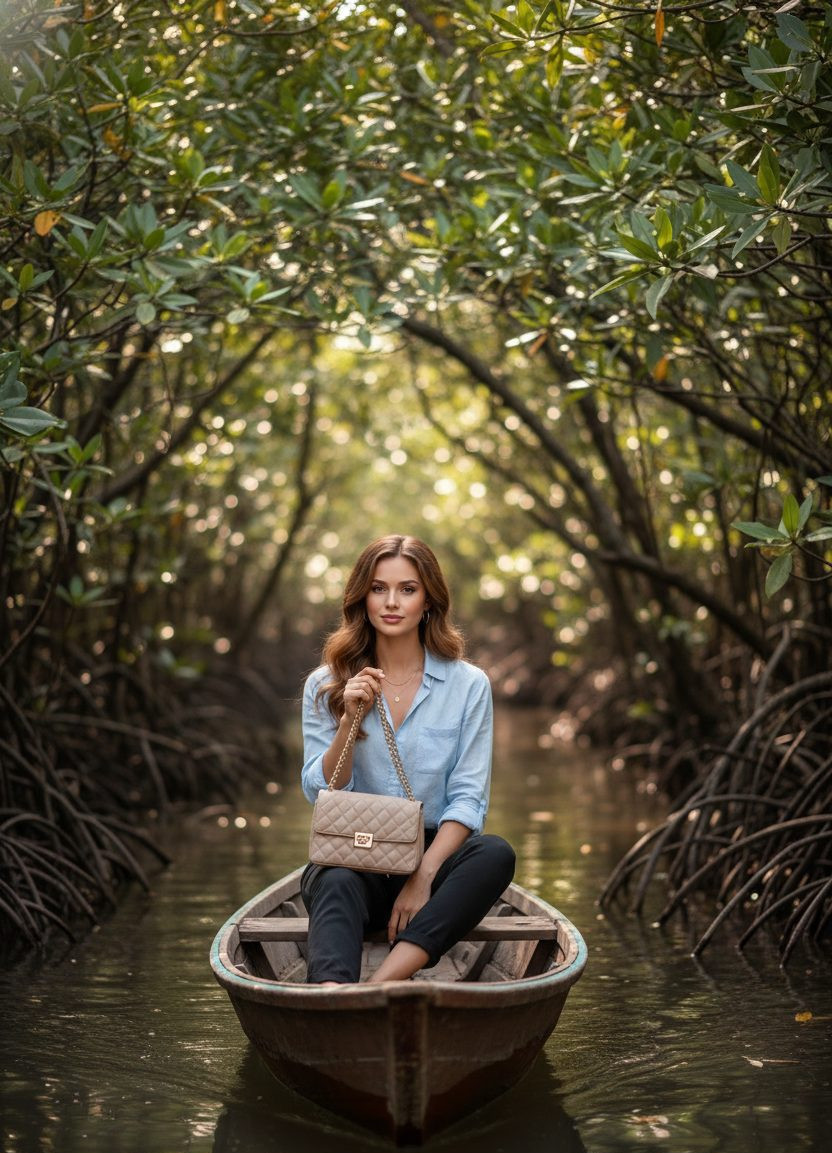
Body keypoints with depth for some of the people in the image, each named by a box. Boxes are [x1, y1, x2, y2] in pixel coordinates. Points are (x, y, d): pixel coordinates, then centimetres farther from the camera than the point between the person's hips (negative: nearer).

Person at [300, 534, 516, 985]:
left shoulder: (468, 685, 3)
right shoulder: (325, 685, 6)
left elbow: (468, 797, -3)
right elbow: (320, 795, 0)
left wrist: (424, 876, -18)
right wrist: (349, 720, -16)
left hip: (435, 851, 1)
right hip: (350, 859, 0)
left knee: (495, 854, -31)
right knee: (337, 885, -35)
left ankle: (378, 988, -45)